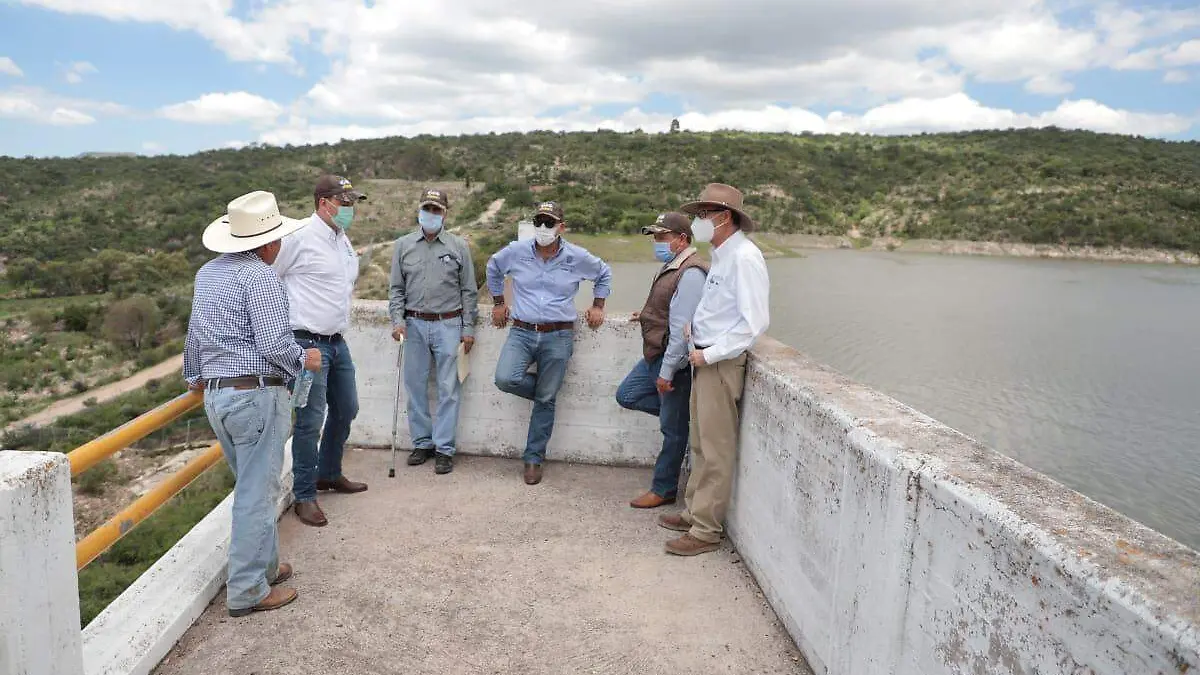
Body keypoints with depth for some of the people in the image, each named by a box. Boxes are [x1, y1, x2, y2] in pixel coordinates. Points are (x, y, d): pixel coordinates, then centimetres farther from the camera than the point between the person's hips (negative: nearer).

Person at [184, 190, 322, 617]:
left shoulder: (207, 273, 13)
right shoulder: (260, 277, -14)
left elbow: (195, 334, 24)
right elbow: (275, 344, -20)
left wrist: (195, 375, 39)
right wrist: (304, 359, -1)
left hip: (216, 395, 9)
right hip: (256, 394, -9)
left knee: (252, 486, 21)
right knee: (257, 493, 0)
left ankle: (263, 565, 32)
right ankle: (247, 591, 8)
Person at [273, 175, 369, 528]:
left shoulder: (342, 239, 12)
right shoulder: (300, 237, -13)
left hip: (337, 341, 9)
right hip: (308, 343, -9)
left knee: (346, 409, 19)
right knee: (310, 421, -4)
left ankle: (329, 474, 38)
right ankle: (305, 496, 10)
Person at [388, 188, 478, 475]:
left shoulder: (458, 246, 4)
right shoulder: (403, 245, 8)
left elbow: (469, 291, 5)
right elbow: (396, 289, 10)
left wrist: (468, 328, 1)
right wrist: (398, 320, -3)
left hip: (449, 325, -2)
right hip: (415, 325, 2)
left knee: (448, 389, -1)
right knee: (415, 386, 7)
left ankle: (444, 448, 6)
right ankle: (422, 442, 20)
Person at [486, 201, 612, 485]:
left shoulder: (577, 257, -1)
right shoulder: (516, 252, 0)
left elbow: (604, 274, 18)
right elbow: (493, 268, 21)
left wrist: (598, 305, 14)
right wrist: (498, 302, 21)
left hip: (558, 337, -1)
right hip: (522, 332, 1)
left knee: (545, 400, 3)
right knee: (505, 379, -22)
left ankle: (534, 458, 19)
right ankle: (547, 387, 11)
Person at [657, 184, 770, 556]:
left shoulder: (744, 257, -17)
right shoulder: (721, 256, 13)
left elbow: (754, 322, -22)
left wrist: (710, 354, -18)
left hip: (722, 364, -9)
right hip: (705, 359, 10)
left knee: (716, 450, 0)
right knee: (702, 445, 18)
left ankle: (706, 530, 9)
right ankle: (694, 512, 30)